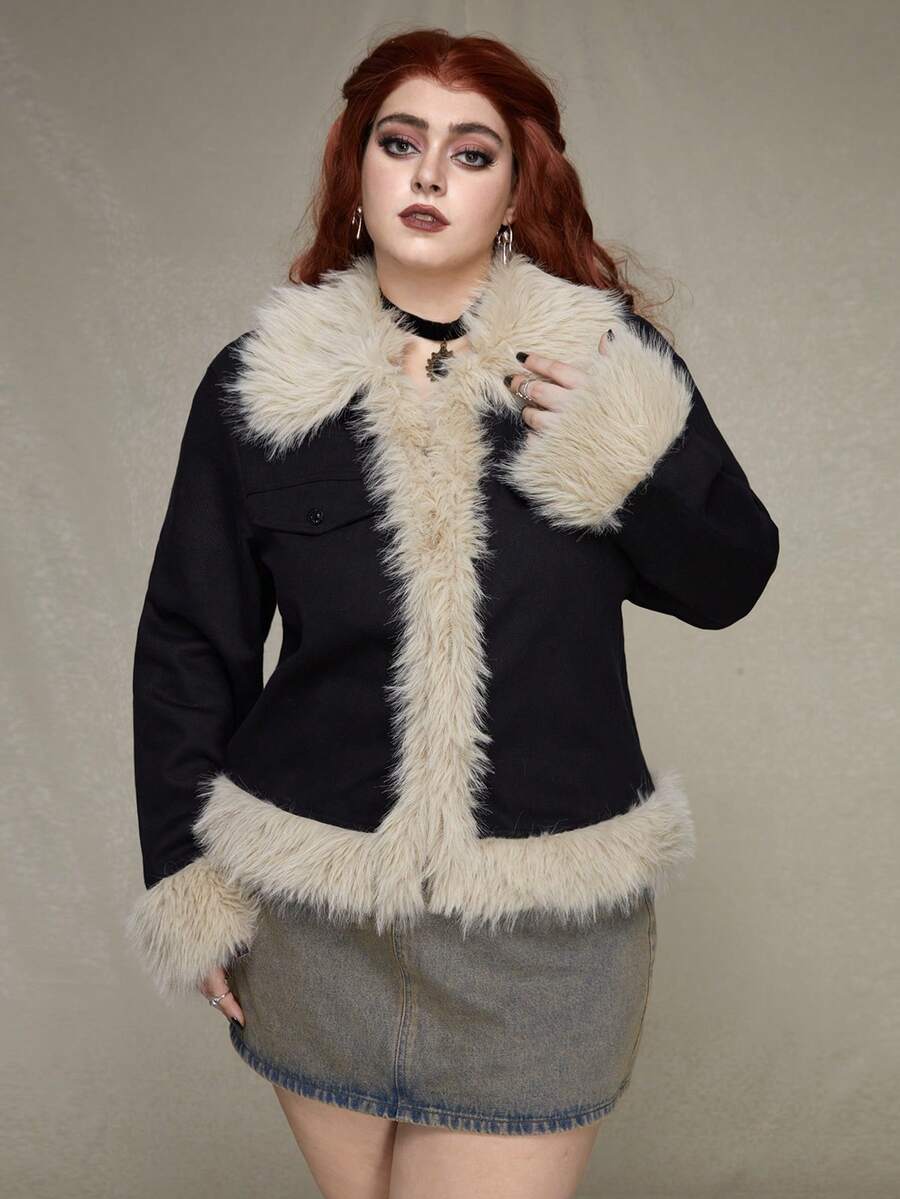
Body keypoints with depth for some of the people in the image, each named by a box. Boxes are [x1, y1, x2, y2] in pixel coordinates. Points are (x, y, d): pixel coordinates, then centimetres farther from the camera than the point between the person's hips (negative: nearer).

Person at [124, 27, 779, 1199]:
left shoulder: (609, 360, -1)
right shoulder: (258, 383, 1)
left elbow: (729, 582, 3)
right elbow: (187, 645, 6)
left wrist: (624, 454, -15)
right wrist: (187, 881, 5)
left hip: (546, 922, -1)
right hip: (312, 910, 2)